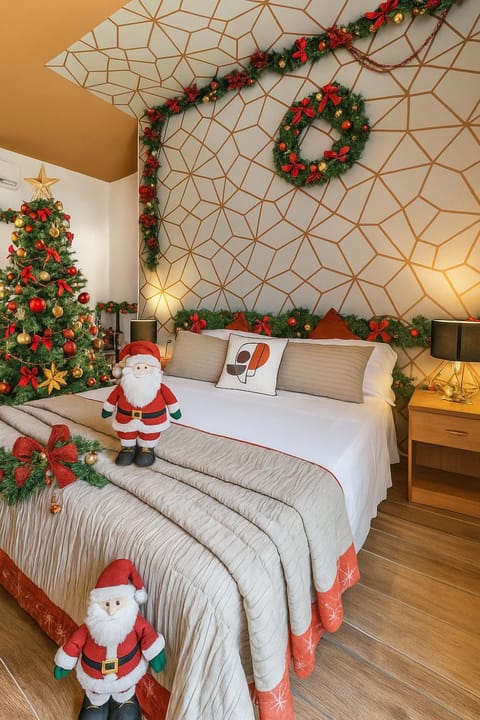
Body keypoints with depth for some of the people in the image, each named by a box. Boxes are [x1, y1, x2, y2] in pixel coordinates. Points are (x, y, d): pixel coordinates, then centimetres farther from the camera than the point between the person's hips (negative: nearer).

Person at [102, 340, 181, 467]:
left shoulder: (159, 386, -20)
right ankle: (128, 447, 45)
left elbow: (169, 396, -7)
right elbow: (113, 397, -1)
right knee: (126, 433, 20)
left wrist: (174, 410, 3)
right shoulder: (123, 386, -18)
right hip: (127, 417, 1)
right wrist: (107, 409, 12)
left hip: (152, 418, -1)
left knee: (149, 434, 16)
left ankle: (146, 448, 42)